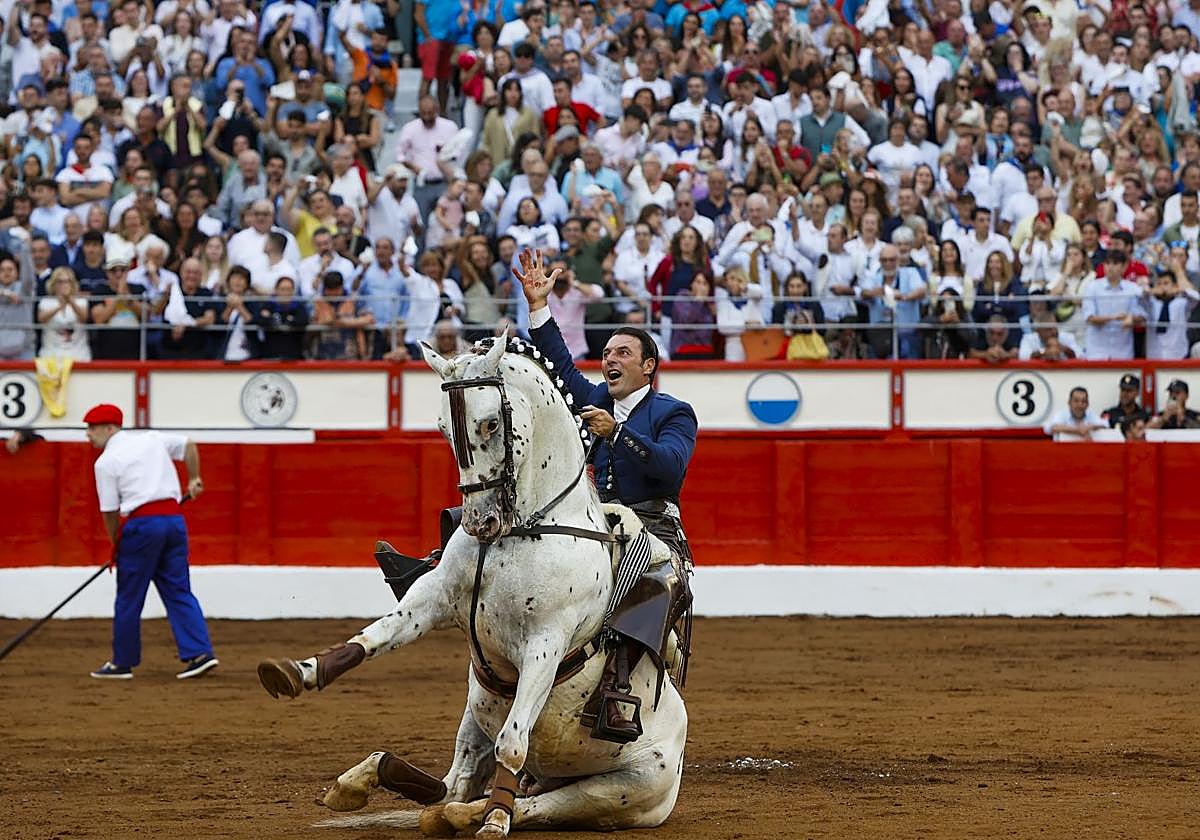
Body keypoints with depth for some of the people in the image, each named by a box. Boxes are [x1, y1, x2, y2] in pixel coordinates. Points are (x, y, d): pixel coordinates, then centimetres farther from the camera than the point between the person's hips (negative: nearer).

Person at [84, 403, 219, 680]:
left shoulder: (106, 462, -2)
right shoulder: (151, 439, 14)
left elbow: (110, 511, -1)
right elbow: (187, 445, 27)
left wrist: (116, 546, 10)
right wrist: (193, 479, 35)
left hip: (142, 523, -6)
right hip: (175, 519, 6)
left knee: (129, 597, 6)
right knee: (179, 592, 8)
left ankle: (122, 662, 13)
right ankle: (199, 653, -3)